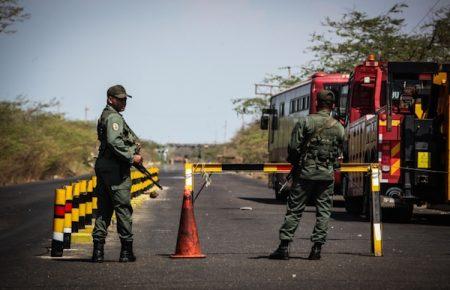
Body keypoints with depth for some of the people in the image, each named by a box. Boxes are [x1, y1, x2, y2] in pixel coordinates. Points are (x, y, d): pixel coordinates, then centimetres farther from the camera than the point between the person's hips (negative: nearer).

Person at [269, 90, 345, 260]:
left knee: (294, 210, 2)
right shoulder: (339, 128, 5)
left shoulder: (305, 122, -5)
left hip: (305, 172, -2)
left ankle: (284, 247, 0)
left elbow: (293, 147, -7)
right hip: (327, 175, 2)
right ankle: (317, 248, 3)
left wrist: (294, 163, 11)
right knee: (323, 211, 7)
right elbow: (338, 153, 10)